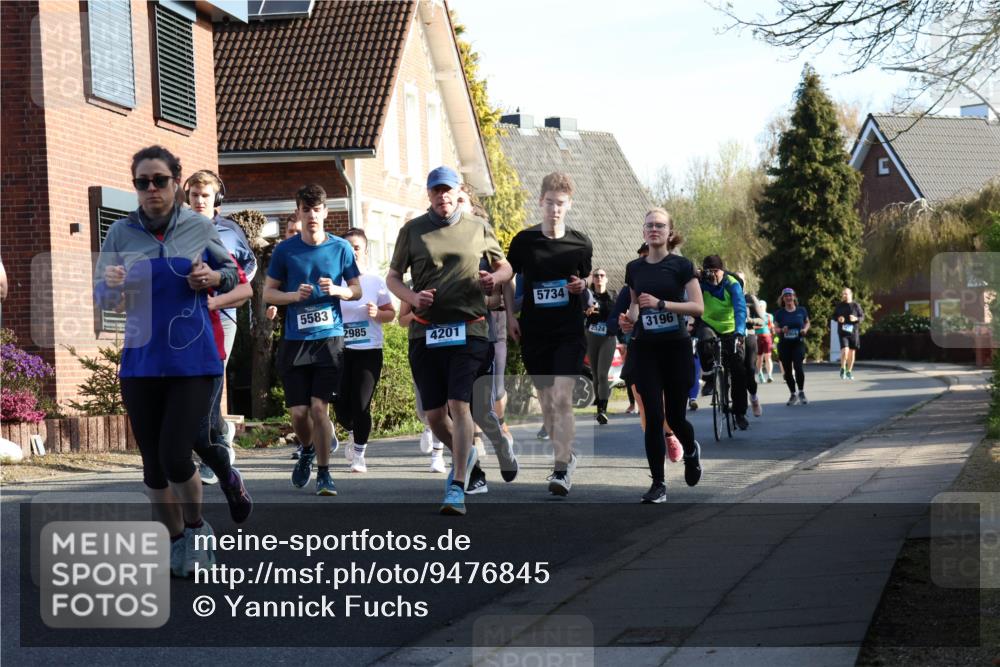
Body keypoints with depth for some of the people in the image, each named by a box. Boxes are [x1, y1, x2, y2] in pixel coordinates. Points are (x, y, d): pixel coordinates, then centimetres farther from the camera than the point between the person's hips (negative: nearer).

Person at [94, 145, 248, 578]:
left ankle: (195, 527, 19)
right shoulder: (121, 233, 1)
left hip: (193, 361, -2)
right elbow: (102, 299, 4)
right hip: (140, 363, 2)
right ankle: (177, 543, 27)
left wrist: (213, 277, -7)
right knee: (153, 463, 8)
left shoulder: (199, 228, -1)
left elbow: (232, 273, 15)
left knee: (175, 458, -11)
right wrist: (110, 285, -18)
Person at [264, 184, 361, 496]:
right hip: (295, 340, 1)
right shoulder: (285, 250, 2)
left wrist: (337, 290, -13)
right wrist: (294, 296, -12)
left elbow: (357, 291, 9)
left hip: (330, 338, -1)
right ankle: (308, 450, 33)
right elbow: (268, 292, 7)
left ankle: (324, 473, 4)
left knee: (319, 407, -9)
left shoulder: (341, 248, 2)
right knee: (298, 412, 1)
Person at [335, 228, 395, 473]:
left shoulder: (375, 281, 2)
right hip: (341, 349, 1)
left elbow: (391, 313, 8)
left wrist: (377, 313, -12)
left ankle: (359, 454, 12)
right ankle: (352, 433, 34)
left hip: (369, 350, -1)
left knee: (361, 404, -3)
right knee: (341, 404, 0)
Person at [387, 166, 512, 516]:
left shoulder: (478, 229, 10)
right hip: (425, 333, 2)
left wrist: (494, 278, -2)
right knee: (434, 413, 6)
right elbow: (392, 276, 13)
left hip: (468, 331, -2)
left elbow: (505, 266, 22)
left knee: (459, 404, -15)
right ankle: (462, 454, 37)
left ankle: (457, 487, -14)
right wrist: (412, 297, -7)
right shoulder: (412, 230, 9)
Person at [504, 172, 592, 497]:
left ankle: (562, 470, -15)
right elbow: (506, 278, 11)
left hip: (569, 332, -2)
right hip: (533, 333, 2)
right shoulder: (524, 240, -1)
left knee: (562, 399, -14)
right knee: (546, 401, 10)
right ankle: (566, 454, 29)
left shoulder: (581, 243, 0)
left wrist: (583, 285, -7)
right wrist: (510, 315, 3)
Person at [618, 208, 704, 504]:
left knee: (675, 416, 5)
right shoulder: (634, 268, 7)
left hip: (676, 348, -2)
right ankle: (658, 483, 1)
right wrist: (629, 318, 0)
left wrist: (661, 304, -19)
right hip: (646, 349, 2)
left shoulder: (681, 265, -4)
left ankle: (691, 451, 39)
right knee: (653, 417, -5)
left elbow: (698, 307, -9)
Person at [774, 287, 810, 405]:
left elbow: (807, 322, 16)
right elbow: (775, 328, 5)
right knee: (787, 371, 4)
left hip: (798, 343, -2)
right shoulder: (779, 313, 3)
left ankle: (801, 393, 1)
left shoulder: (801, 311, 4)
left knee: (798, 367, -18)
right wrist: (782, 330, -17)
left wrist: (805, 329, -6)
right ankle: (793, 395, 19)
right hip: (784, 344, 2)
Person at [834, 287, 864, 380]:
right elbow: (834, 316, 13)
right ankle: (843, 368, 4)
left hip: (854, 332, 1)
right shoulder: (839, 306, 3)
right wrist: (838, 318, -9)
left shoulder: (856, 306, 1)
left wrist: (856, 319, -16)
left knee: (852, 352, 8)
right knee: (845, 350, -17)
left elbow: (862, 317, 4)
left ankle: (849, 371, 22)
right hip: (843, 332, -1)